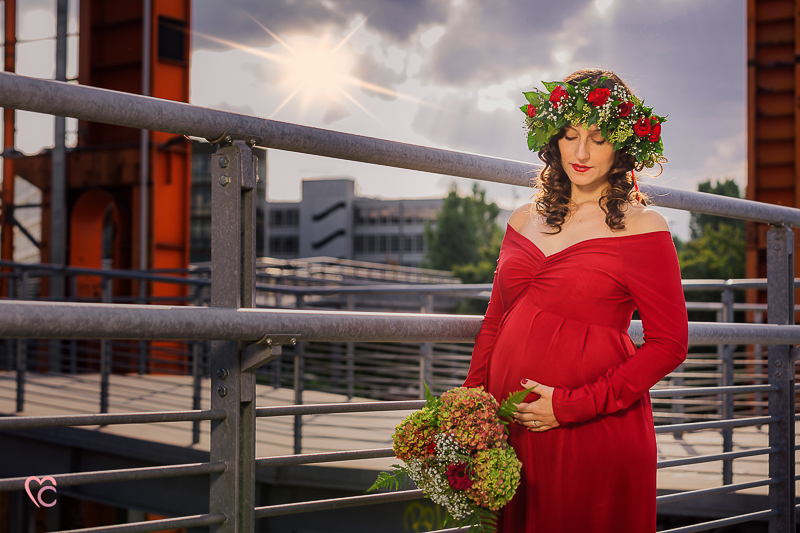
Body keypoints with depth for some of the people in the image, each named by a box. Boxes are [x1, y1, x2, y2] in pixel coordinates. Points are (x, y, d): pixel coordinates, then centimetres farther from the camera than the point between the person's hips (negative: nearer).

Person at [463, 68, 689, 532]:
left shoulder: (642, 227, -5)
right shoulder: (526, 221, 11)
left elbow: (669, 345, -8)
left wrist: (573, 405, -13)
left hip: (596, 434, -4)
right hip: (508, 429, 5)